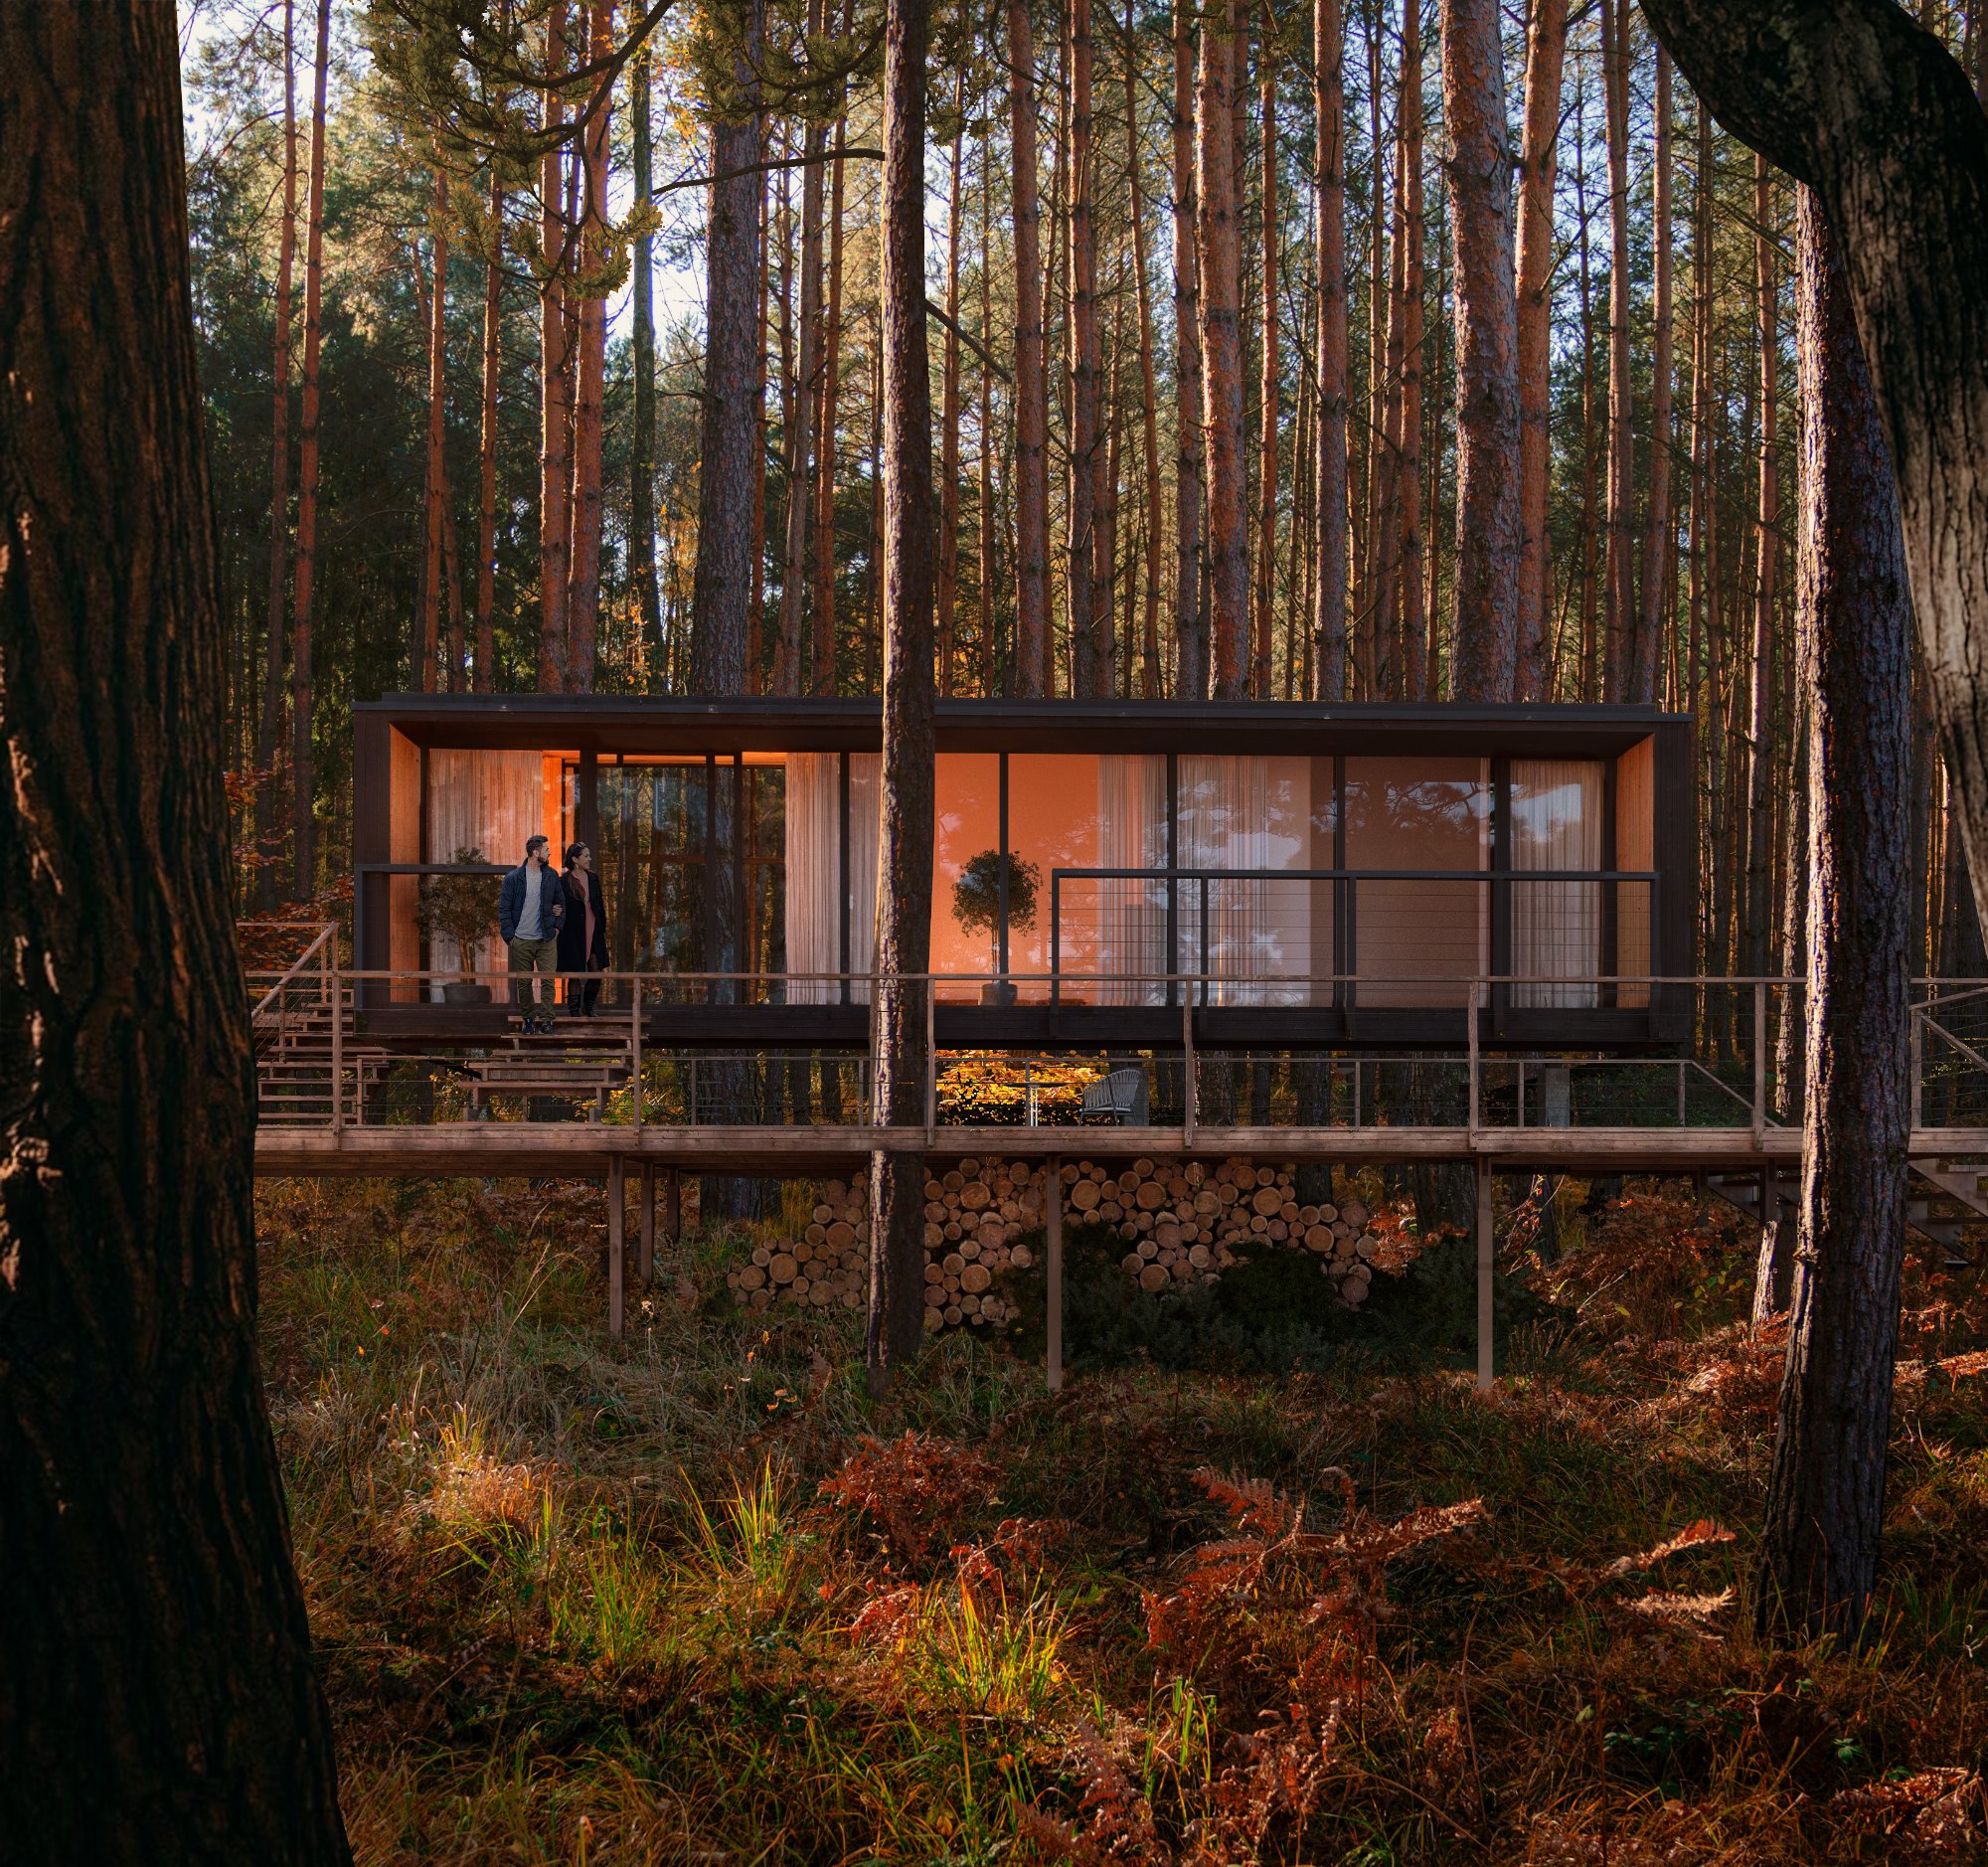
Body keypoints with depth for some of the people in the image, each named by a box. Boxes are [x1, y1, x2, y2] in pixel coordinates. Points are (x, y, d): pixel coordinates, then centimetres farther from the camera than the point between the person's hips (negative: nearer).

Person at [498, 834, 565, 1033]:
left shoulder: (551, 875, 5)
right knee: (523, 982, 6)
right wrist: (509, 936, -7)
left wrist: (557, 927, 4)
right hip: (521, 940, -1)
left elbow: (561, 902, 14)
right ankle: (529, 1018, 17)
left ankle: (545, 1018, -4)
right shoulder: (513, 878, -4)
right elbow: (503, 908, -2)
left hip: (547, 939, 2)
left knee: (548, 979, -7)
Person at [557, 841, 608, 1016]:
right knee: (575, 975, -1)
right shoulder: (563, 882, -8)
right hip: (573, 934, -5)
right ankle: (574, 1012, 9)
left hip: (593, 933, 5)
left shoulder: (593, 879, 8)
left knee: (597, 974, 6)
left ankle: (588, 1009, 26)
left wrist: (603, 929, 13)